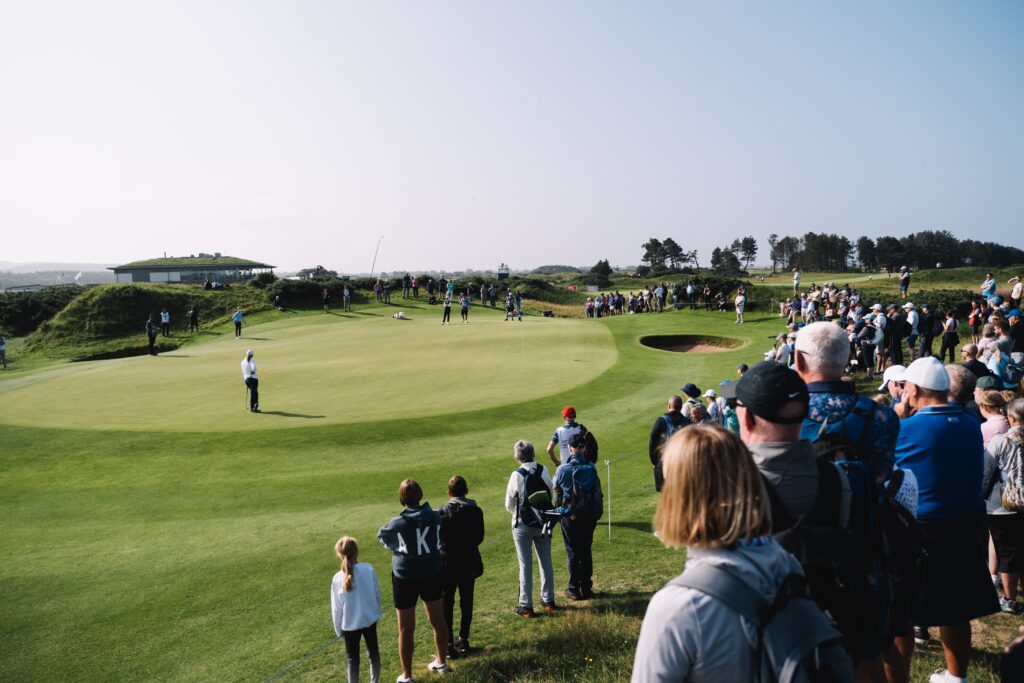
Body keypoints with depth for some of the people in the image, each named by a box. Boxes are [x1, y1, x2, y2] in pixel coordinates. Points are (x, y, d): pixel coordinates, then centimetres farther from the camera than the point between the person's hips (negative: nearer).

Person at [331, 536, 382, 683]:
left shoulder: (338, 578, -18)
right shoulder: (369, 569, -14)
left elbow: (336, 608, -9)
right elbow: (377, 594, -3)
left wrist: (339, 629, 6)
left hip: (350, 624, -2)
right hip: (370, 619, 2)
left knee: (353, 659, 14)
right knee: (373, 653, 21)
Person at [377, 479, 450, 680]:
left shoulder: (397, 524, -19)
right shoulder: (435, 517, -12)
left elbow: (381, 536, 4)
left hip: (405, 579, -3)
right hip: (432, 575, 3)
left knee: (406, 629, 9)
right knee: (438, 621, 20)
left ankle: (406, 676, 20)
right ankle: (441, 662, 37)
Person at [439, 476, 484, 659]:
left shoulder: (442, 512, -15)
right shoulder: (476, 511, -5)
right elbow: (479, 537, 3)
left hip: (447, 564, -3)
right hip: (469, 564, 3)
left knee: (446, 604, 6)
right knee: (466, 602, 16)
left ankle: (448, 644, 7)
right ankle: (463, 640, 23)